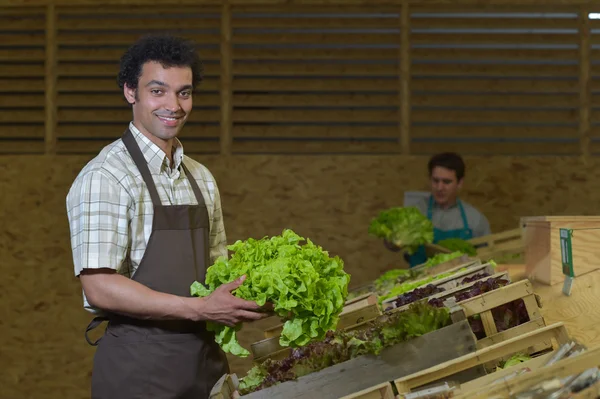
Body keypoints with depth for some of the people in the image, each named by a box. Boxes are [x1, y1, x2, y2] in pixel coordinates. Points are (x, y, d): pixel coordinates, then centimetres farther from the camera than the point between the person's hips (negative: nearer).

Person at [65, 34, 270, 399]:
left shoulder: (202, 178, 11)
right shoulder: (105, 177, -13)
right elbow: (100, 287, -20)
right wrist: (201, 309, -23)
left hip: (205, 357, 7)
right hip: (138, 366, -7)